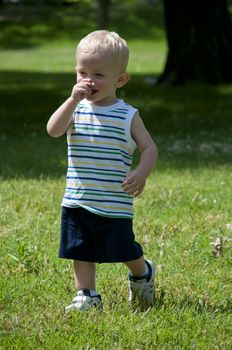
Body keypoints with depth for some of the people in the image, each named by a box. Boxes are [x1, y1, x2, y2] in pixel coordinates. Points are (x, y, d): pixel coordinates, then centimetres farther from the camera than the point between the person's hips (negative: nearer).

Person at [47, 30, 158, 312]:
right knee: (81, 252, 9)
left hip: (115, 204, -3)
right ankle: (86, 296, 20)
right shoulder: (75, 109, 1)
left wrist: (141, 173, -20)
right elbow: (53, 130, -16)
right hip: (77, 201, 3)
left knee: (125, 251, 5)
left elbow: (149, 148, -1)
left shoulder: (127, 116, -4)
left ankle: (143, 274, 34)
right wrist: (73, 100, -24)